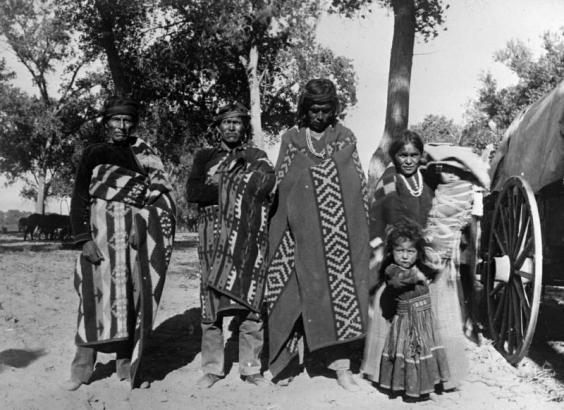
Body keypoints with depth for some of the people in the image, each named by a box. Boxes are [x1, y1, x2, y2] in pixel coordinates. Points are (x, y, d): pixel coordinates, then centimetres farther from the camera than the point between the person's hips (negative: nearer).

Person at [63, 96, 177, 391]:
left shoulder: (143, 155, 12)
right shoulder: (93, 154, 9)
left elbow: (160, 193, 5)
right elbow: (79, 198, 3)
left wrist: (141, 226, -9)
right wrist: (84, 239, -9)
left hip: (134, 233, 1)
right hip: (100, 231, -1)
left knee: (131, 296, 1)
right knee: (95, 292, -6)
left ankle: (126, 362, 9)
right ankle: (82, 366, 1)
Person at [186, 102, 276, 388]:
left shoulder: (256, 156, 15)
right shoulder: (205, 156, 15)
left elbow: (269, 183, -6)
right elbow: (192, 192, -2)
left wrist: (223, 183, -5)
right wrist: (240, 187, -6)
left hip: (249, 239, 0)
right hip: (214, 239, 0)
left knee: (249, 302, -1)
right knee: (211, 303, -1)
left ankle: (251, 368, 8)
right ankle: (212, 368, 9)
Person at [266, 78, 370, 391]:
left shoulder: (346, 139, 7)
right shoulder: (291, 139, 6)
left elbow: (358, 186, 8)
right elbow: (280, 184, 8)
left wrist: (363, 228, 4)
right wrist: (279, 229, 2)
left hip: (338, 234, 1)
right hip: (300, 232, 0)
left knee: (339, 292, 1)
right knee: (295, 295, 1)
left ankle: (341, 365, 9)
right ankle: (283, 360, 14)